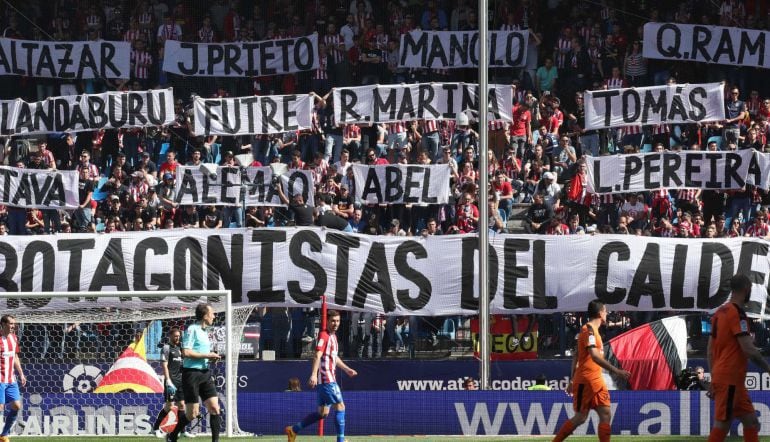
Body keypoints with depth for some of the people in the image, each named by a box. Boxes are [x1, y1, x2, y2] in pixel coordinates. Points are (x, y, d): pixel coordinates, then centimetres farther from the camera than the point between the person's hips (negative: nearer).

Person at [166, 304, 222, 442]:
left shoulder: (204, 332, 17)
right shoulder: (192, 330, -10)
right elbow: (186, 353, -19)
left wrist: (210, 358, 9)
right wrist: (206, 355, -15)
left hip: (205, 373, 8)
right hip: (192, 373, -8)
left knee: (214, 408, -5)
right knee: (192, 413, -3)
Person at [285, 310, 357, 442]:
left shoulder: (333, 336, 18)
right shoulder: (324, 336, -12)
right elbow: (318, 356, -24)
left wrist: (346, 369, 40)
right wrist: (314, 374, -35)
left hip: (330, 379, 10)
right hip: (326, 379, -10)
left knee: (323, 413, 11)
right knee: (340, 406, -8)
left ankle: (293, 429, 17)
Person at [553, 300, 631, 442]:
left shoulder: (592, 330, 16)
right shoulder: (589, 330, -13)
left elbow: (576, 357, 21)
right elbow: (595, 356, -26)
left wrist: (573, 380, 23)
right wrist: (615, 371, -29)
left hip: (596, 382, 9)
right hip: (586, 381, -9)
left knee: (606, 415, 1)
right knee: (580, 417, -3)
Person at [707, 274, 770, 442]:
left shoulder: (720, 313, 14)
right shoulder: (737, 313, -13)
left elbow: (710, 350, 18)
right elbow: (748, 349, -19)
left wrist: (714, 380, 21)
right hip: (730, 380, -9)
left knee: (751, 422, 12)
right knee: (722, 425, -9)